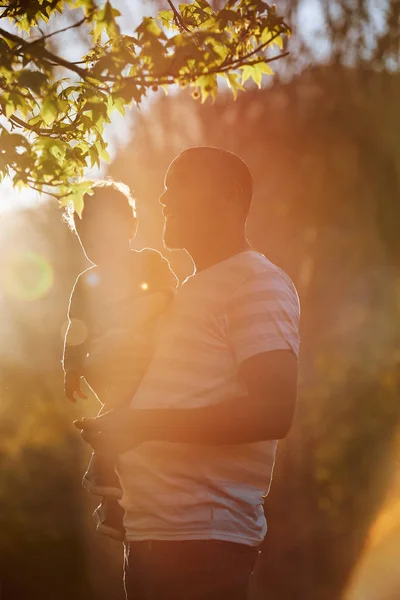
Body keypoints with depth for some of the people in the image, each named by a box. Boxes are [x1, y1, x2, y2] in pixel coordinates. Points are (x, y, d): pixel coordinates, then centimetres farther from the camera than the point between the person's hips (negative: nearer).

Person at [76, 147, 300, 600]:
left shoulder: (258, 282, -5)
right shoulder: (191, 291, 24)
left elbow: (273, 412, -17)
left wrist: (141, 425, -17)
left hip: (203, 541, -9)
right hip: (149, 534, 9)